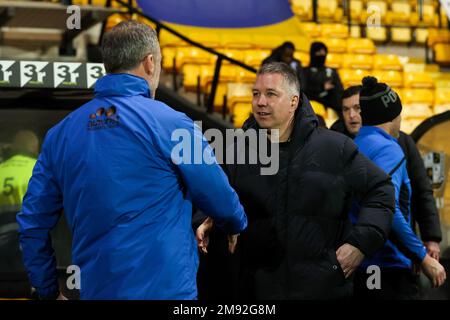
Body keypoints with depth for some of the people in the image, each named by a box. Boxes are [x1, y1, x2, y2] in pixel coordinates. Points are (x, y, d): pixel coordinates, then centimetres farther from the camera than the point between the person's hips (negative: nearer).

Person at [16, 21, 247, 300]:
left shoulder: (61, 132, 4)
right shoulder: (169, 123, -11)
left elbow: (33, 224, 5)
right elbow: (220, 198, -1)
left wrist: (49, 291, 16)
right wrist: (238, 224, 22)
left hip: (95, 291, 5)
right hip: (164, 290, -5)